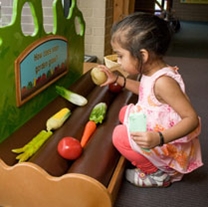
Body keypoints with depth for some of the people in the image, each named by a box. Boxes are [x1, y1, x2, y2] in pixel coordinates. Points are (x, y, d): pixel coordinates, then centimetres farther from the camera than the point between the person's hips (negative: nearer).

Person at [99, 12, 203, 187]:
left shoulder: (163, 81, -31)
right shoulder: (151, 72, -4)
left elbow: (192, 119, -31)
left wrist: (159, 139, -42)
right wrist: (118, 79, 13)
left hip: (170, 144, -10)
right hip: (154, 131, 10)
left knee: (121, 135, -19)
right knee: (125, 113, 18)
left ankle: (159, 174, 0)